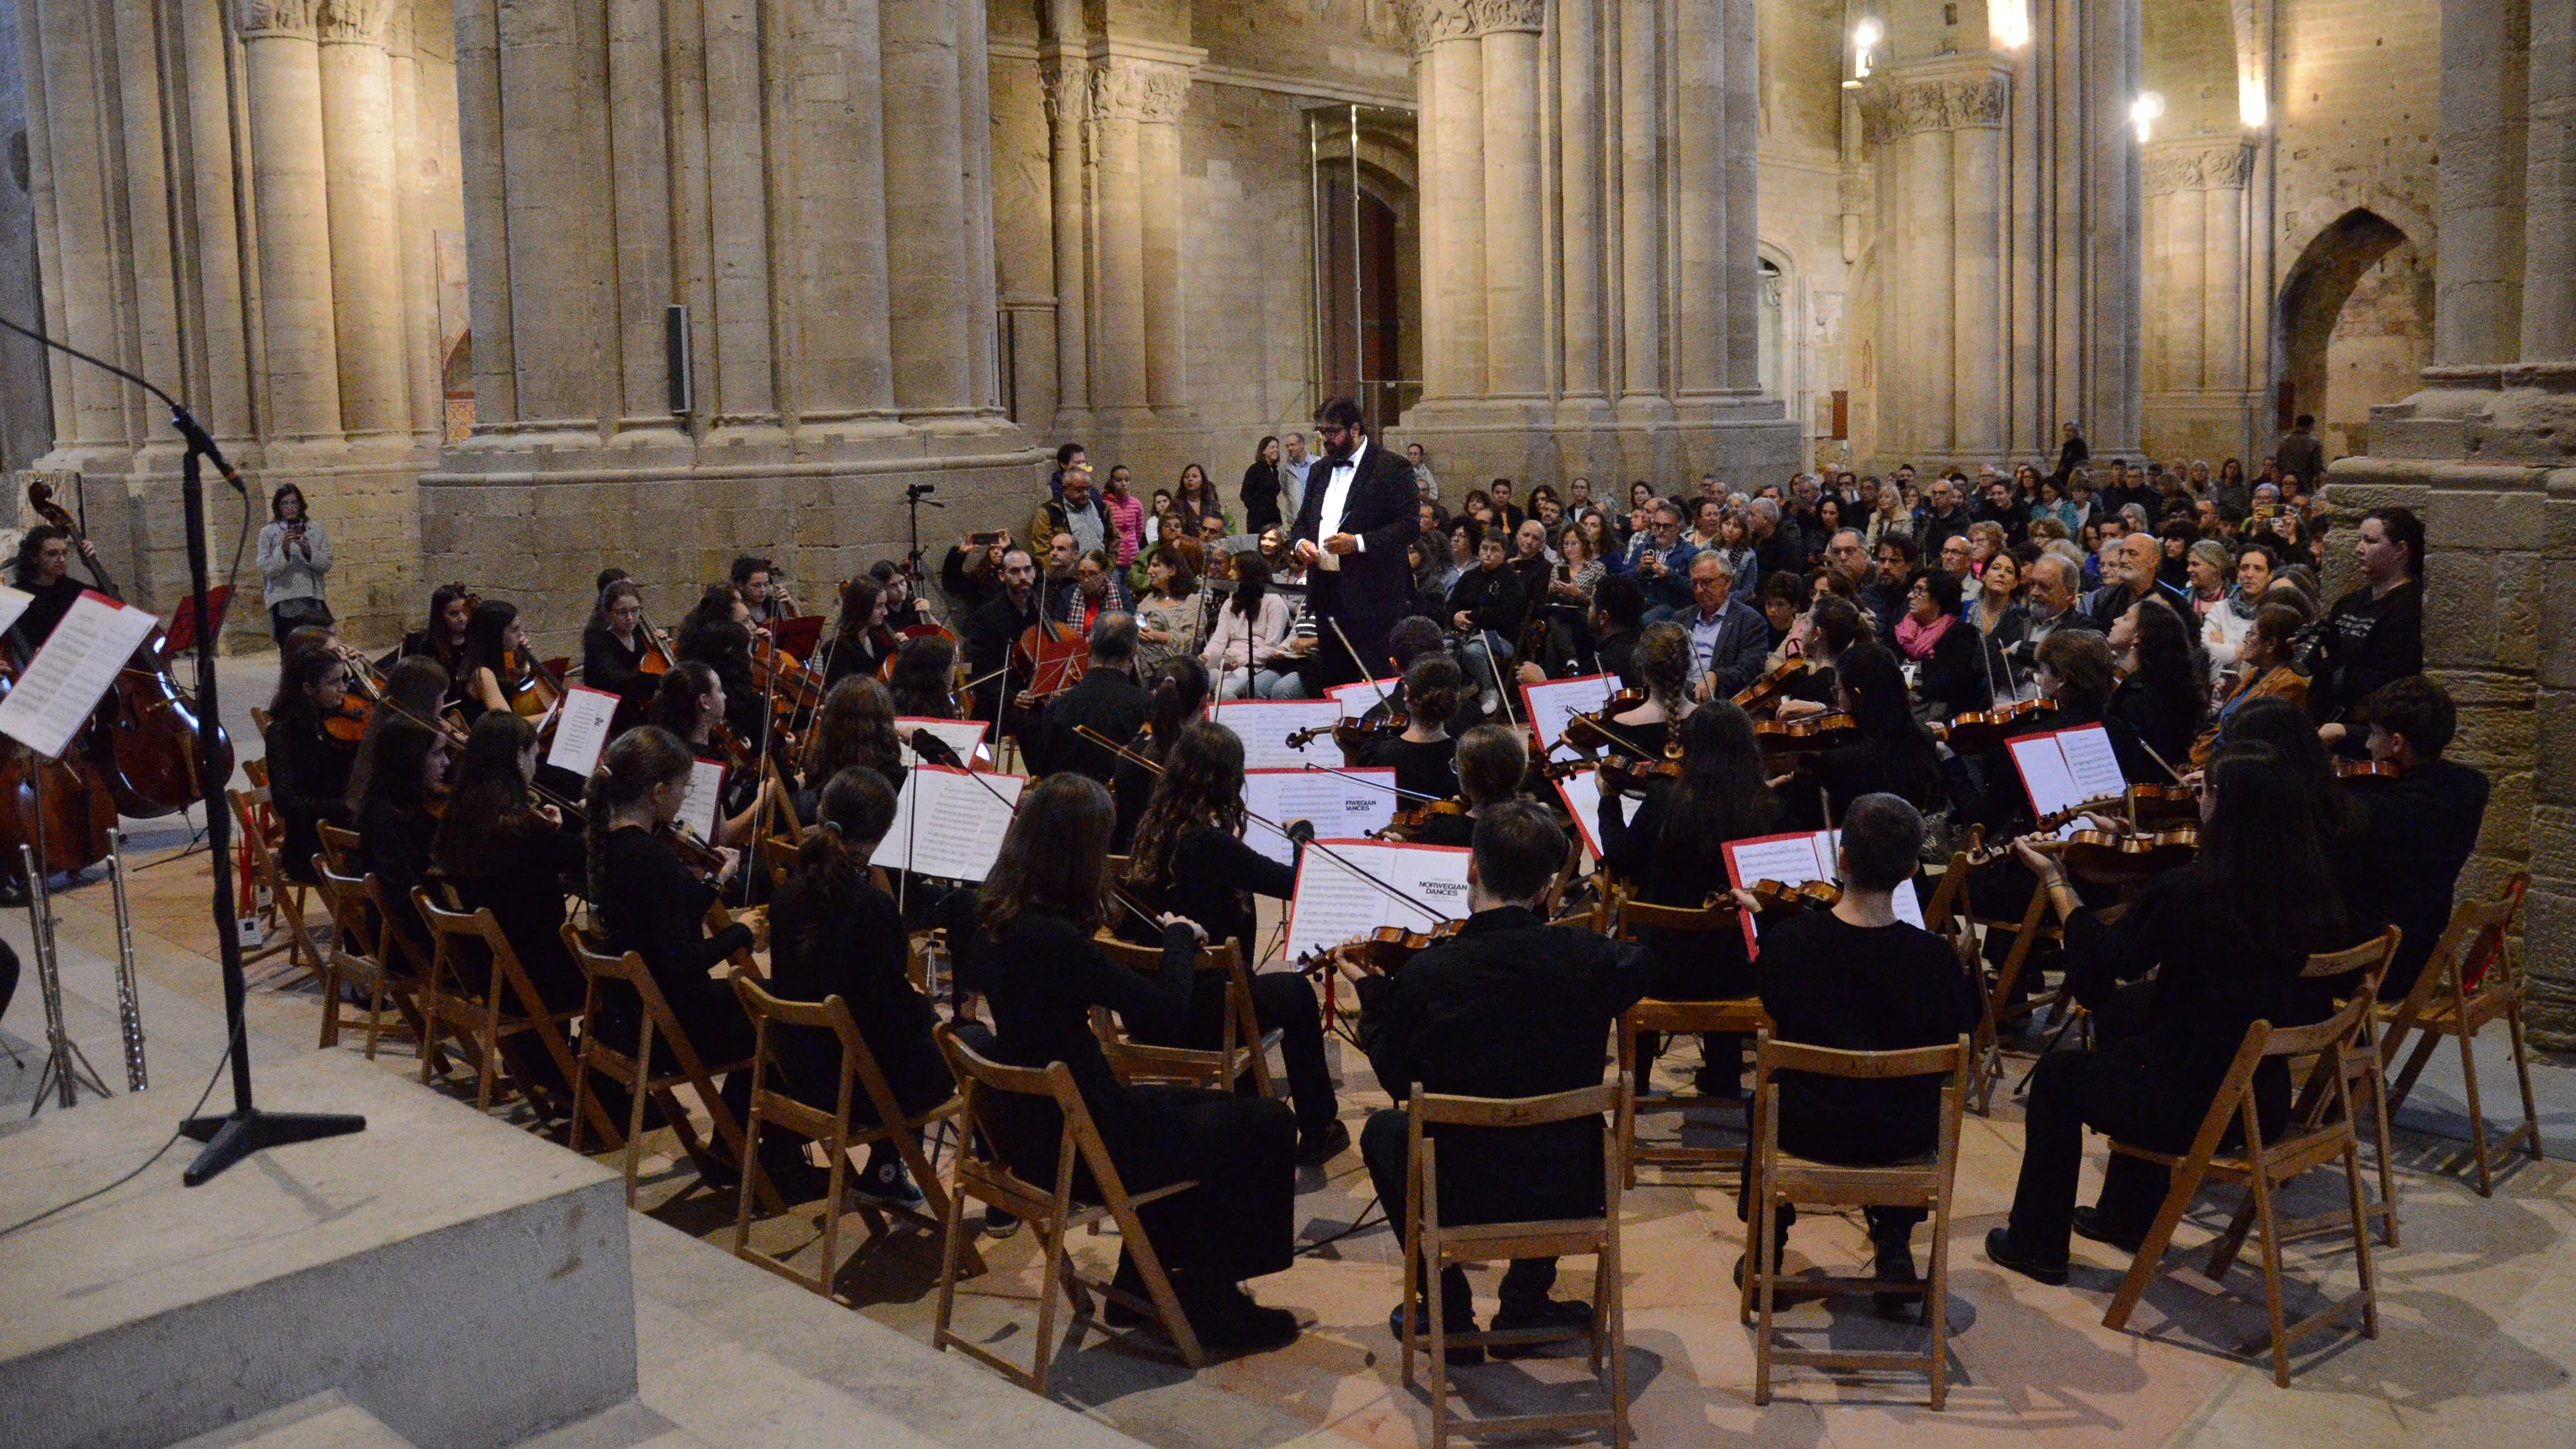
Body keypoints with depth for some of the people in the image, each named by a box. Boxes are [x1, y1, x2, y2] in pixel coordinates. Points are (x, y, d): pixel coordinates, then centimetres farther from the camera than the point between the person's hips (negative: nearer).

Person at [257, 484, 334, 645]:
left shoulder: (315, 530, 10)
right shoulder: (268, 533, 6)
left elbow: (327, 565, 6)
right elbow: (266, 569, -1)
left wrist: (309, 551, -11)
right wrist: (283, 549, -14)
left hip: (311, 598, 1)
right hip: (283, 602, -1)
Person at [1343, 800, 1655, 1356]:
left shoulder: (1427, 973, -18)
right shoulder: (1588, 958, -13)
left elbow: (1398, 1081, -1)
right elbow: (1642, 966, 13)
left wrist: (1372, 993, 13)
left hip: (1462, 1197, -2)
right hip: (1571, 1196, 2)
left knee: (1382, 1129, 29)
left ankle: (1446, 1308, 29)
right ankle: (1527, 1302, 36)